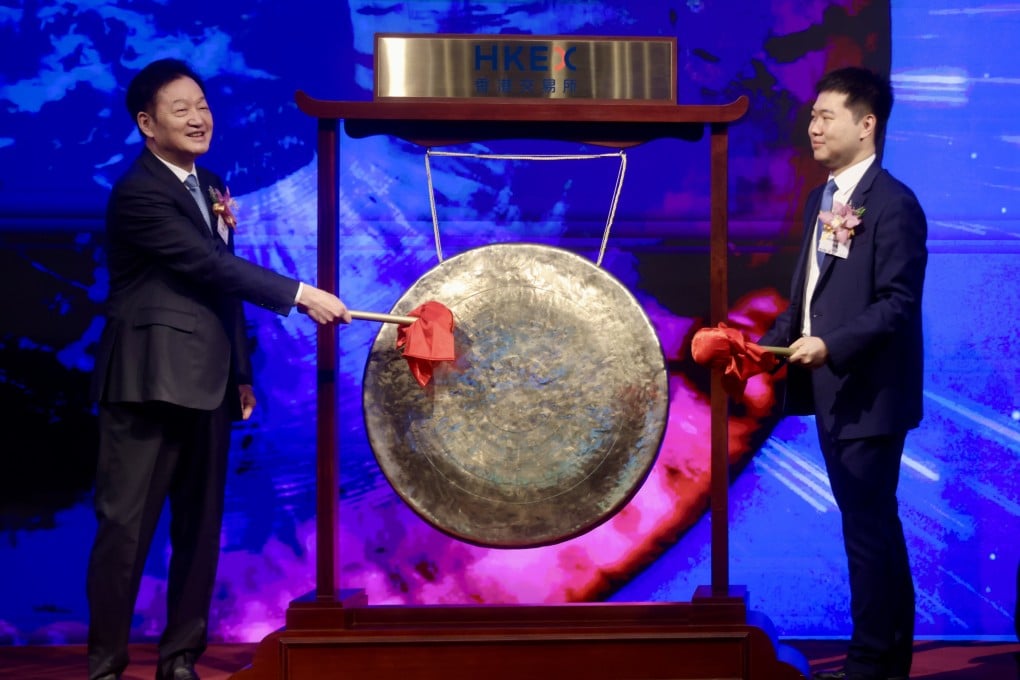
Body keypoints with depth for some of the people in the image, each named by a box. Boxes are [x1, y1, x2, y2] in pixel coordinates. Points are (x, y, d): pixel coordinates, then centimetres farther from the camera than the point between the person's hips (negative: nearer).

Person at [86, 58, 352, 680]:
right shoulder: (138, 192, -11)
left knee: (200, 528, 9)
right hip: (151, 380, -8)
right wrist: (301, 295, -20)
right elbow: (210, 265, -19)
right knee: (126, 525, -4)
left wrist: (241, 371, 17)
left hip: (206, 385, 8)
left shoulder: (209, 186, 16)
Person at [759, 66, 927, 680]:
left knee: (869, 529, -3)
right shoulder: (824, 198, 14)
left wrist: (831, 345, -26)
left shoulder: (893, 204, -13)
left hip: (868, 394, -9)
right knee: (871, 526, 16)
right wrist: (772, 343, 8)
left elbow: (899, 303, -18)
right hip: (832, 393, 9)